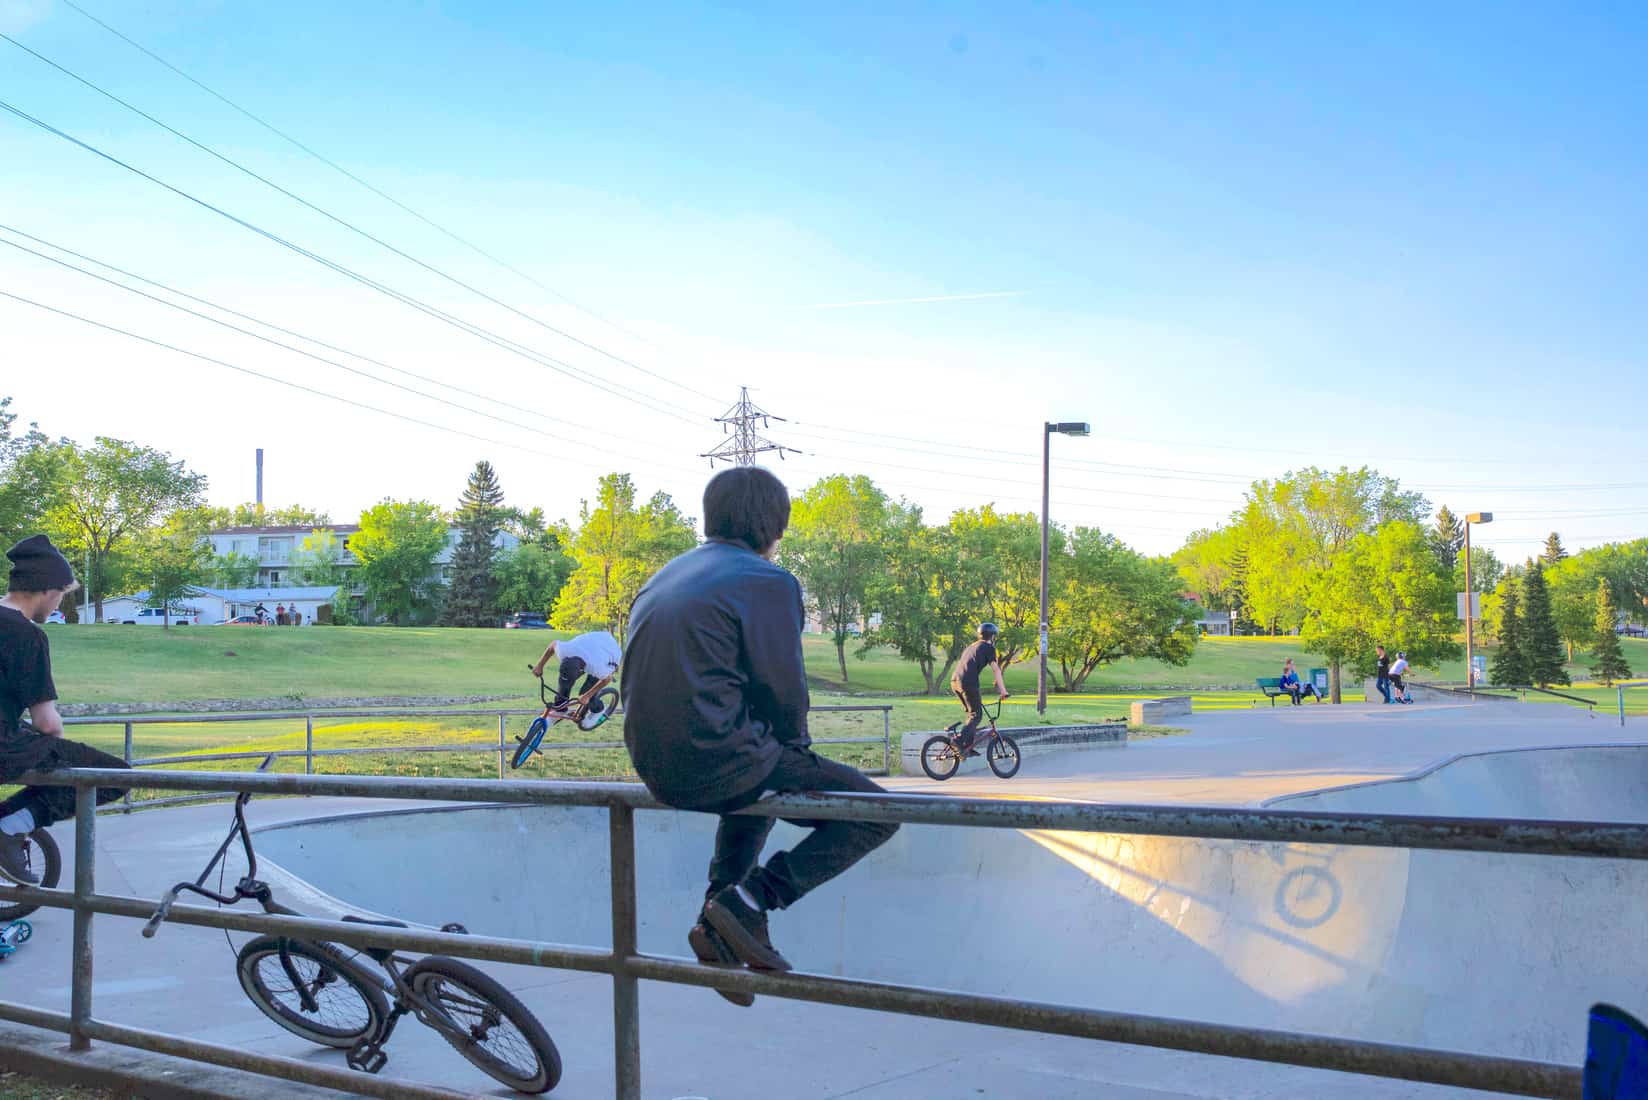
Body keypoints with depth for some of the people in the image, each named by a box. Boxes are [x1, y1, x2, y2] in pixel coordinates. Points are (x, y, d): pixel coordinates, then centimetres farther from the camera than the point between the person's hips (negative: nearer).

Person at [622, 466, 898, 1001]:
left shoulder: (665, 578, 16)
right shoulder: (768, 581, -8)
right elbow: (784, 689, -10)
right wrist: (796, 747, 10)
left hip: (655, 767, 9)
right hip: (719, 764, -8)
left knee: (758, 791, 39)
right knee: (876, 814, 2)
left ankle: (720, 905, 25)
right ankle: (747, 904, -8)